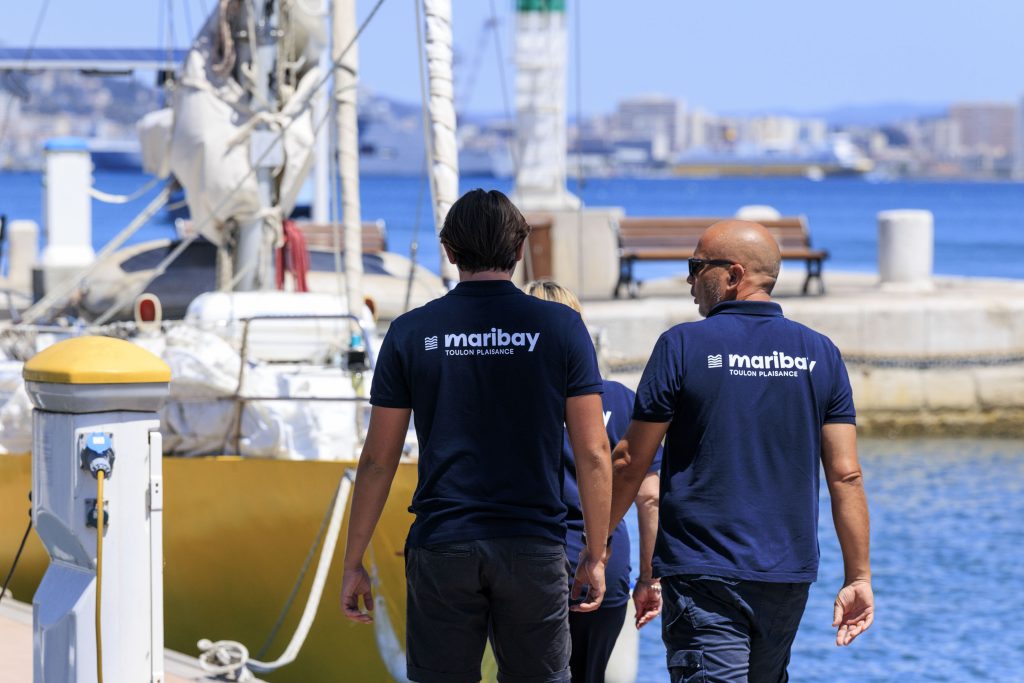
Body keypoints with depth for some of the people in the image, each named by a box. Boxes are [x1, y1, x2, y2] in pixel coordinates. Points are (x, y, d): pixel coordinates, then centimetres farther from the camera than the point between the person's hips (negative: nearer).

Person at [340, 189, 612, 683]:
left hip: (441, 548, 0)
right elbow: (593, 453, -1)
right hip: (533, 546, 0)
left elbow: (378, 461, 3)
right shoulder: (561, 327, 0)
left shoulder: (411, 332, 2)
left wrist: (353, 562, 9)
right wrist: (596, 556, 7)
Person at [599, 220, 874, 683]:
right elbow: (846, 475, 1)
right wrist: (859, 578, 4)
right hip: (788, 576, 5)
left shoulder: (683, 346, -6)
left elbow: (630, 465, -3)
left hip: (702, 573, -5)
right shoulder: (820, 354, 5)